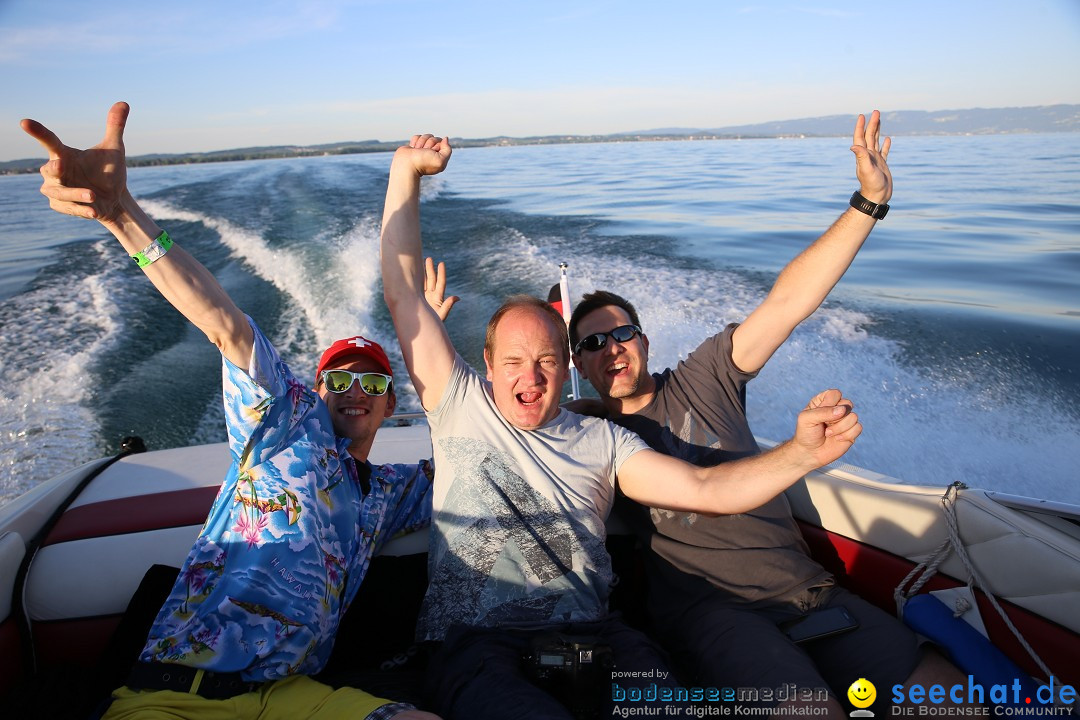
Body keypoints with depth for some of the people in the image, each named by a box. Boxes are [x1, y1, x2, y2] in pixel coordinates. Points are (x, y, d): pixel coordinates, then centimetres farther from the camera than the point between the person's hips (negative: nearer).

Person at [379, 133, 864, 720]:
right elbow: (403, 293, 8)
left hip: (586, 639, 3)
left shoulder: (599, 440, 14)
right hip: (476, 643, -2)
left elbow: (706, 489, 4)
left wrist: (803, 452, -12)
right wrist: (406, 171, 8)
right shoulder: (461, 407, 10)